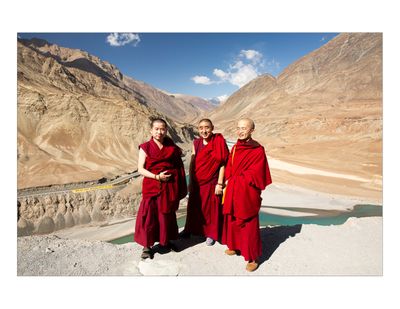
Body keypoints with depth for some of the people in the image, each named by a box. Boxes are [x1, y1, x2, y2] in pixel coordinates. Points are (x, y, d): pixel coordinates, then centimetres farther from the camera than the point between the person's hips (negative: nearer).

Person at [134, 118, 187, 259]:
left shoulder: (172, 147, 5)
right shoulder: (146, 147, -2)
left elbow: (178, 165, 11)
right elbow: (140, 169, -6)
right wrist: (157, 176, -17)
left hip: (169, 186, 3)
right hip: (152, 186, -2)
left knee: (167, 214, 13)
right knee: (148, 215, 0)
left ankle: (165, 241, 32)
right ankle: (147, 246, 18)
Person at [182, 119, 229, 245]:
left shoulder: (219, 142, -12)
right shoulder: (196, 143, 2)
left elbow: (222, 164, -12)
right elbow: (192, 163, 6)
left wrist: (220, 183, -14)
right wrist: (190, 182, 6)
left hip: (212, 182, -4)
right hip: (197, 182, 5)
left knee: (211, 208, 9)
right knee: (194, 206, 17)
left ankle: (211, 234, 28)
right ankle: (191, 228, 38)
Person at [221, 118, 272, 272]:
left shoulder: (258, 150, -12)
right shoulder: (235, 148, 8)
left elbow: (254, 175, -14)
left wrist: (233, 180, -10)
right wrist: (228, 181, -3)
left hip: (247, 193, -6)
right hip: (232, 192, 6)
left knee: (249, 225, 2)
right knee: (232, 220, 17)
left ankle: (253, 257, 18)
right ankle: (235, 246, 37)